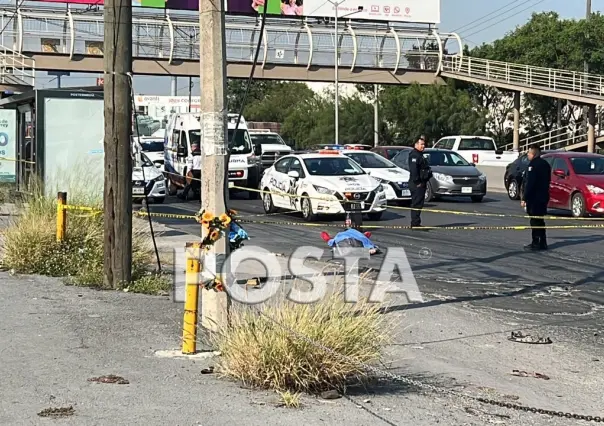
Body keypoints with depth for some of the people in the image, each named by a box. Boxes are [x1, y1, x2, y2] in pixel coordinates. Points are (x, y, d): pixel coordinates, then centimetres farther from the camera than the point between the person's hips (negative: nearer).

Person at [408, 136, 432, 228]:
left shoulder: (420, 155, 21)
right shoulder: (414, 155, -13)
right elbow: (413, 170, -23)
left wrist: (424, 182, 20)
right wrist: (417, 182, -23)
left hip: (421, 183, 11)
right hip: (417, 184, -11)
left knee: (419, 204, 13)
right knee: (416, 204, -10)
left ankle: (416, 223, 19)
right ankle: (415, 223, -9)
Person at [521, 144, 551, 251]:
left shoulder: (533, 164, -15)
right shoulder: (545, 164, 14)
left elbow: (529, 183, -20)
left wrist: (524, 198, -19)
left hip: (534, 198, -9)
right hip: (543, 196, 9)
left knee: (535, 221, -5)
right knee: (540, 220, 15)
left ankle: (536, 243, -5)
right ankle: (542, 243, 17)